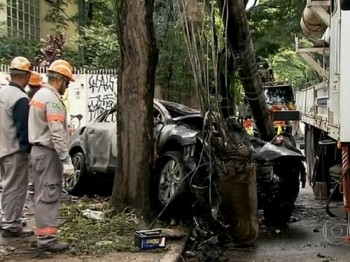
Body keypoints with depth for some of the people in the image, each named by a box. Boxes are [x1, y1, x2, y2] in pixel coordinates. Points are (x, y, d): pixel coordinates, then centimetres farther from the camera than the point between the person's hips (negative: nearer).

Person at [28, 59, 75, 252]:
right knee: (49, 196, -8)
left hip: (38, 150, 10)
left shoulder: (39, 95, 15)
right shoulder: (52, 99, -17)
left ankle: (43, 234, 19)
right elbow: (57, 133, -24)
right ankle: (47, 238, -7)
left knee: (42, 195, 13)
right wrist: (66, 160, -23)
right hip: (48, 153, -10)